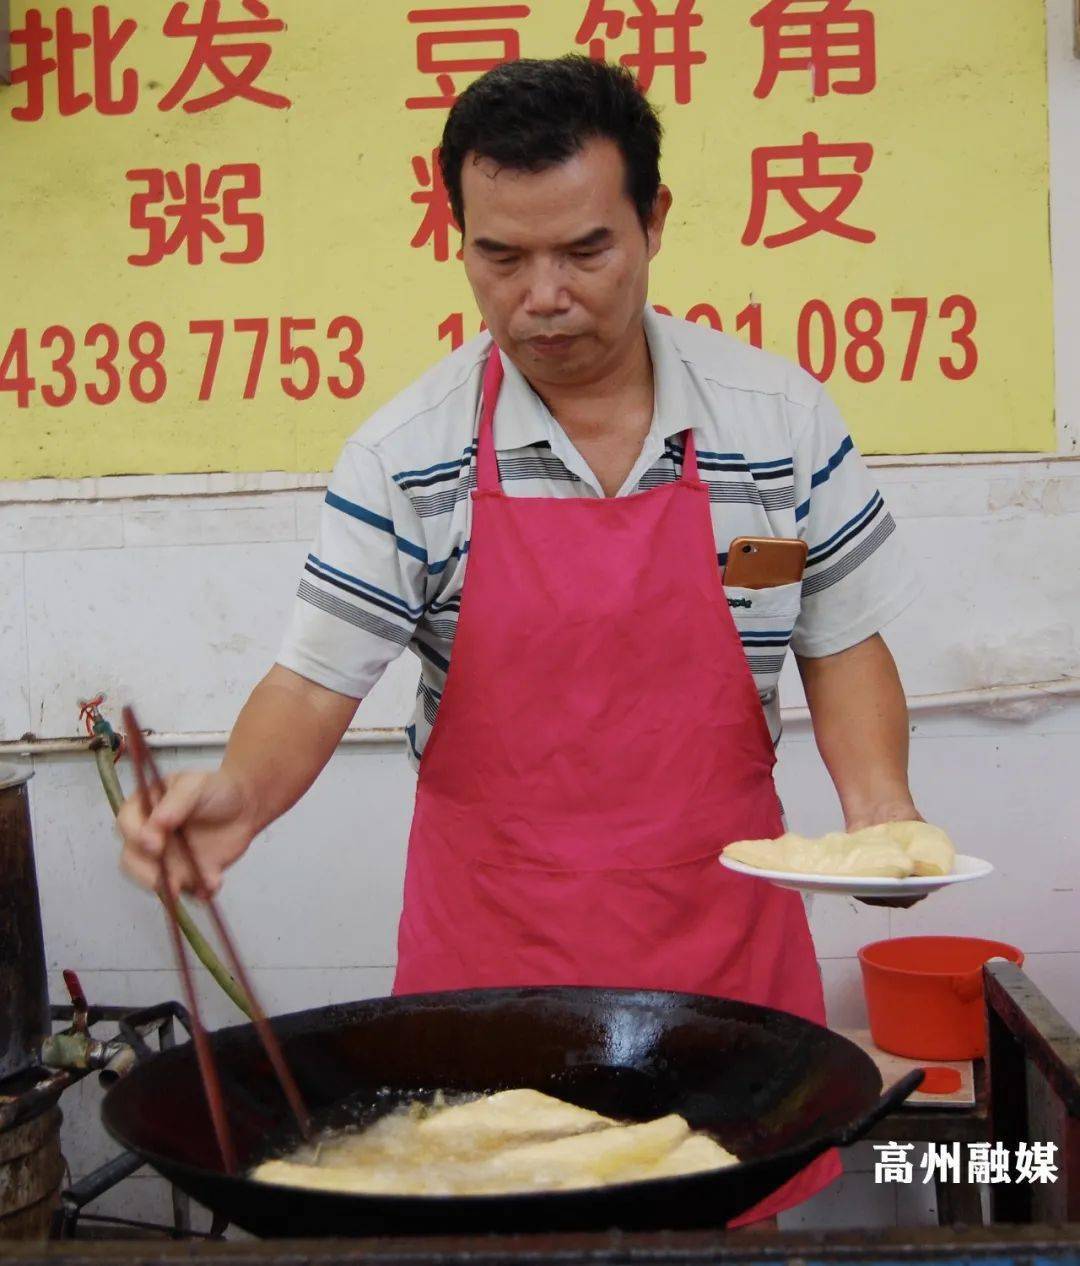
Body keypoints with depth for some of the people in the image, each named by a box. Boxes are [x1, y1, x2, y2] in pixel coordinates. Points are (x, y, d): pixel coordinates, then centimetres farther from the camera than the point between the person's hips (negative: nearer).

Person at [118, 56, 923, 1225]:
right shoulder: (403, 455, -7)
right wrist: (242, 793, -24)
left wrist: (877, 798, -11)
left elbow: (841, 643, 5)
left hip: (721, 930, 1)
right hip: (488, 949, 0)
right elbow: (320, 679, -5)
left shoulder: (780, 418, -3)